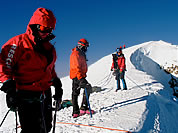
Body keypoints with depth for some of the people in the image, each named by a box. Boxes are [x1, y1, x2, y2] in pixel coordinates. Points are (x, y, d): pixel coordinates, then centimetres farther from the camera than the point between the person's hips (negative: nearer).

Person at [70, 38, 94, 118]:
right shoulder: (75, 54, -12)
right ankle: (83, 107, -16)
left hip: (76, 76, 10)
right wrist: (81, 78, -31)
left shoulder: (80, 54, 20)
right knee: (88, 87, -18)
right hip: (77, 76, -10)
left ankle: (76, 112, 12)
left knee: (75, 93, 8)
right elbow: (76, 67, -22)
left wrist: (83, 76, 29)